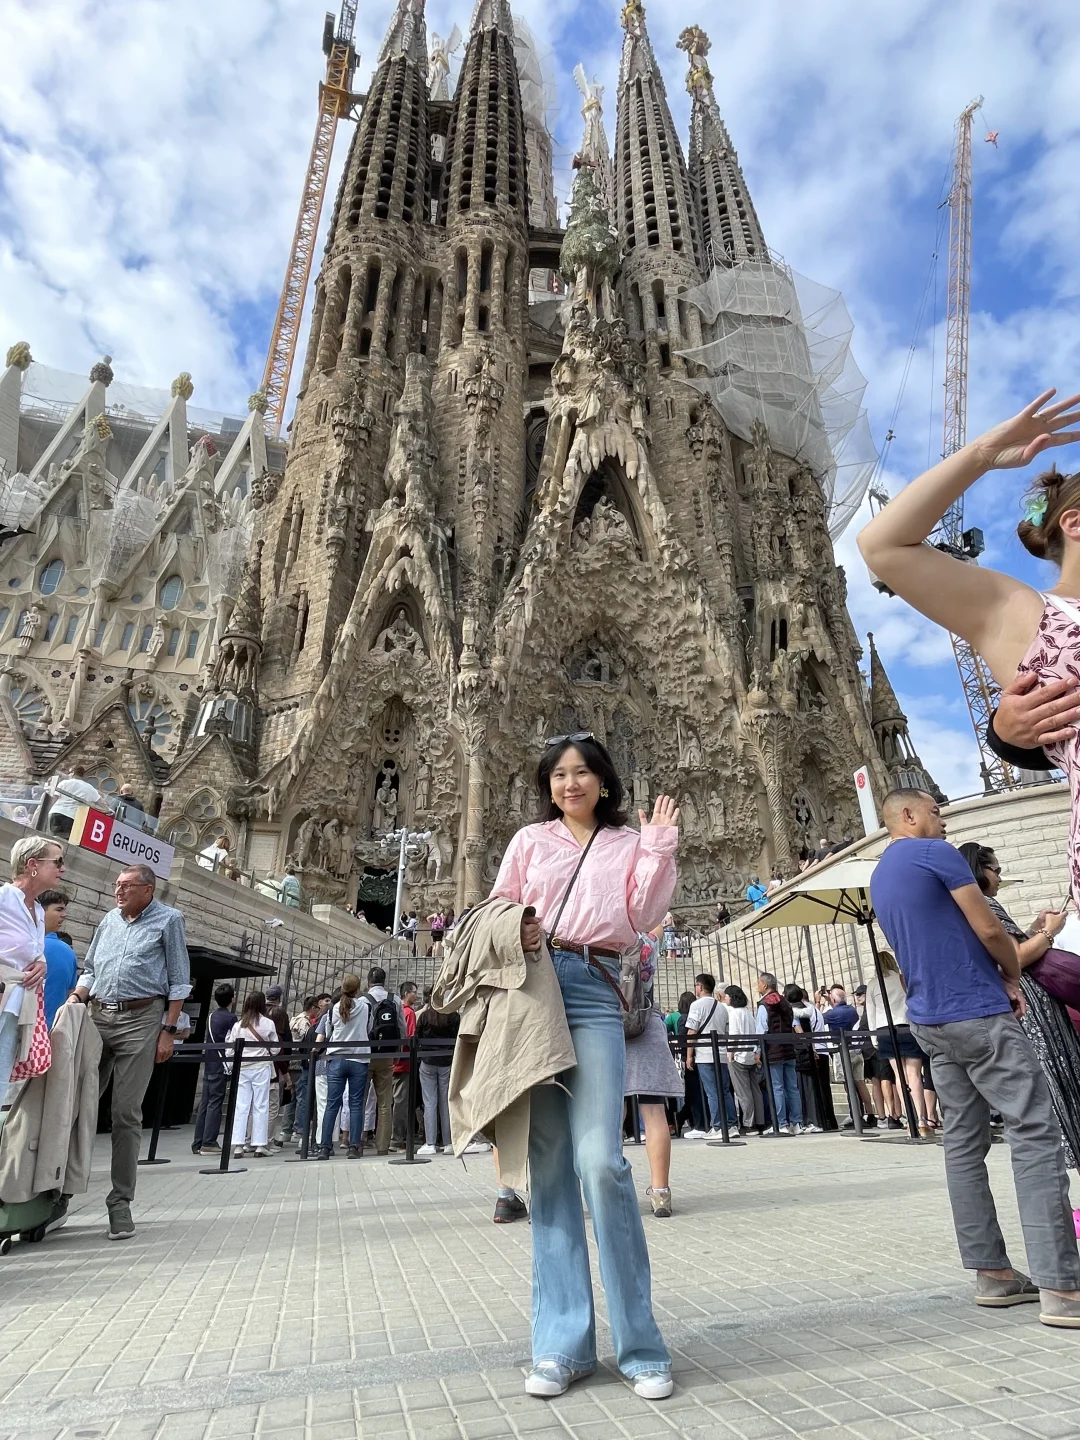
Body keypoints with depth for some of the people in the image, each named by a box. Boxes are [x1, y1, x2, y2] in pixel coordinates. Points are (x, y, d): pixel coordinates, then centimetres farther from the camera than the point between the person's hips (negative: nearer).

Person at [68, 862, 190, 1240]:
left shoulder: (168, 920, 0)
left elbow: (179, 981, -1)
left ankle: (120, 1201, 8)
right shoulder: (109, 920, 13)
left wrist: (169, 1031, -6)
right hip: (98, 1017, 4)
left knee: (126, 1113, -1)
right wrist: (75, 997, 1)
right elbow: (90, 969, 21)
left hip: (141, 1021, -4)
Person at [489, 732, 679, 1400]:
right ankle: (564, 1343, 14)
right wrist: (512, 936, -5)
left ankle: (638, 1342, 4)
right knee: (548, 1164, 4)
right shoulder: (530, 841, 17)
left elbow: (641, 917, 3)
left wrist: (659, 851, -4)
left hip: (593, 994, -1)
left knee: (601, 1161, -12)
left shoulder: (629, 843, 14)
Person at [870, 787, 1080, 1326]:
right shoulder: (935, 853, -10)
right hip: (978, 1015, -8)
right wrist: (1013, 977, 7)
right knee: (1035, 1134, -4)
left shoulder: (879, 879, 15)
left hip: (930, 1022, 8)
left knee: (964, 1143, 10)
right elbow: (989, 929, -11)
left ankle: (991, 1272, 14)